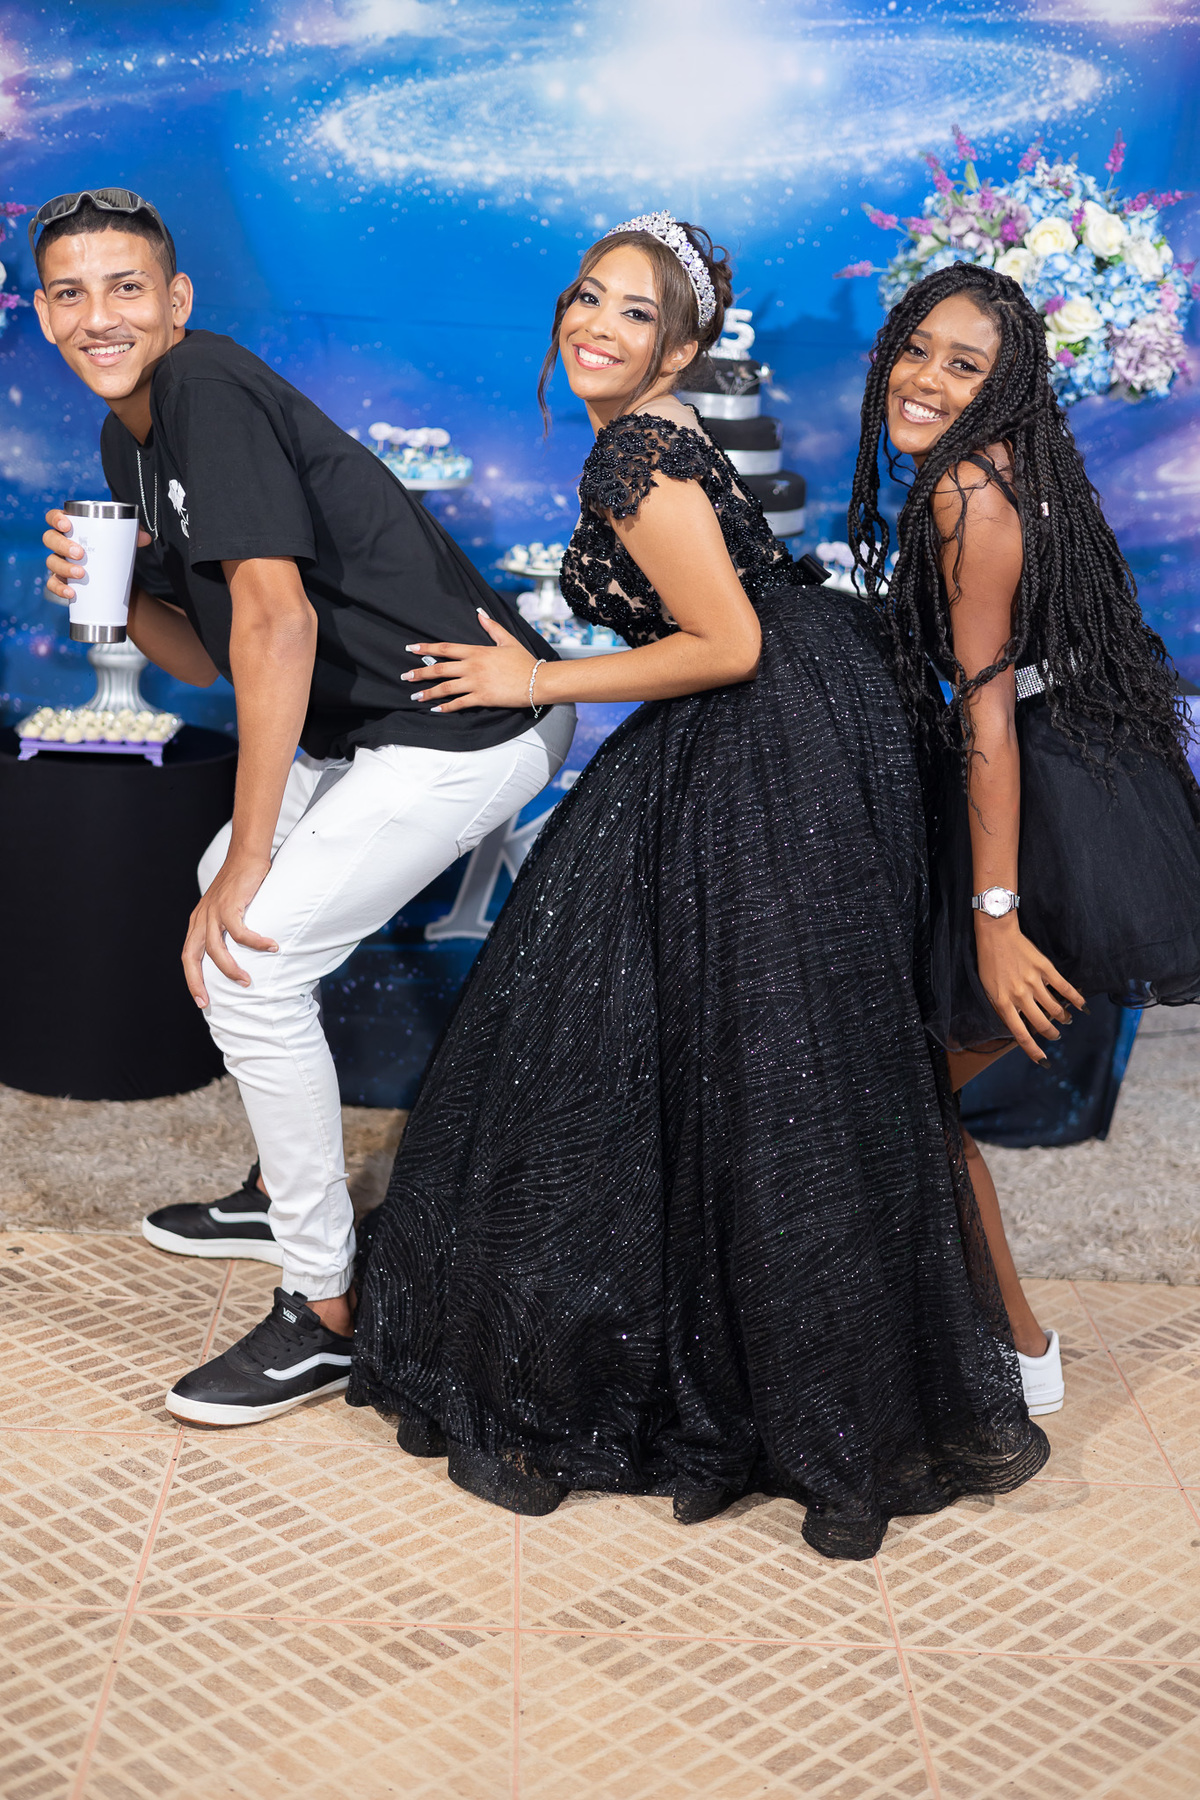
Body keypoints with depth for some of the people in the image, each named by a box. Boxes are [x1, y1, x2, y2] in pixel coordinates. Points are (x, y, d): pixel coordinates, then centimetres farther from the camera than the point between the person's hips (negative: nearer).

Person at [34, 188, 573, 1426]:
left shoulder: (210, 391, -16)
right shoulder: (128, 440, 13)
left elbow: (276, 622, -24)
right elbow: (208, 658, 16)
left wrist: (249, 867, -22)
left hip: (470, 729, -10)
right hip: (372, 726, 10)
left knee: (248, 963, -14)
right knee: (227, 886, 24)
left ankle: (326, 1313, 0)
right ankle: (282, 1191, 38)